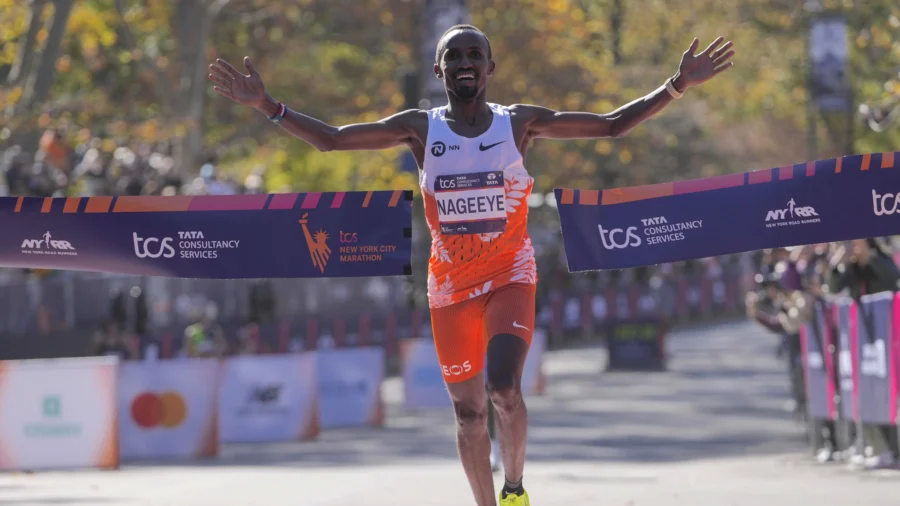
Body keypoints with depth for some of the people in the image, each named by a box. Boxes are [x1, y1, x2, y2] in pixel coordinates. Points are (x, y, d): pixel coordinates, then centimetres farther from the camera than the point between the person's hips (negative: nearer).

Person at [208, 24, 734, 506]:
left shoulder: (519, 123, -3)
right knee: (469, 412, 6)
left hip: (510, 277, -2)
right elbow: (330, 139, -3)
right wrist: (267, 105, -14)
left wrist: (677, 86, -11)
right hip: (450, 286, 2)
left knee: (505, 389, -22)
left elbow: (612, 125, -2)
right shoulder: (420, 128, -1)